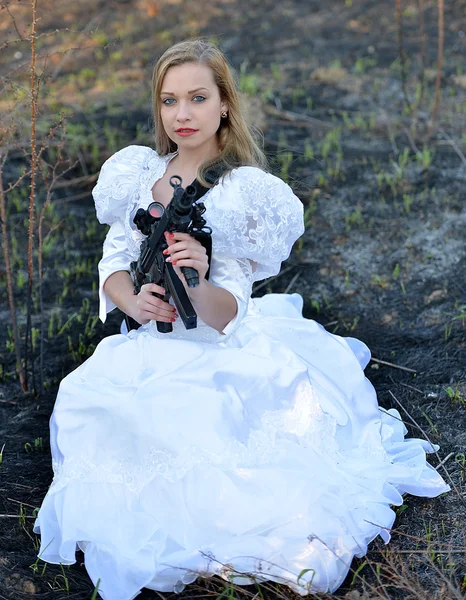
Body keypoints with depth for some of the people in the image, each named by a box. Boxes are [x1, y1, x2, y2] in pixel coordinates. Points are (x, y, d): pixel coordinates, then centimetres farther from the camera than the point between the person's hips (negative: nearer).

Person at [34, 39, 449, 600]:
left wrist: (196, 283, -34)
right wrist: (134, 300, -15)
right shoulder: (141, 174, 6)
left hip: (219, 358, -5)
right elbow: (112, 266, 7)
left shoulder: (247, 192, -8)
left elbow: (227, 314, -12)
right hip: (149, 351, 5)